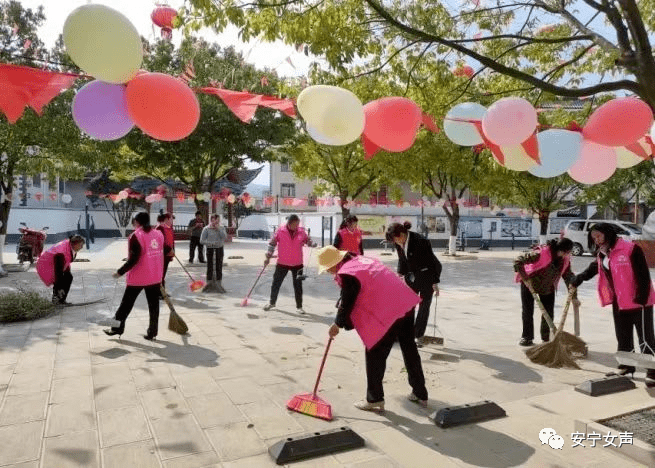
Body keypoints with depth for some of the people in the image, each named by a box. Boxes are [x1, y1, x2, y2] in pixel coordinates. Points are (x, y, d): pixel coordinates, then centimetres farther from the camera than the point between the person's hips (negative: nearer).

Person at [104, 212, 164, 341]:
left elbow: (134, 259, -17)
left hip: (138, 277, -5)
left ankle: (117, 328, 23)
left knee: (127, 303, 11)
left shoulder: (136, 236, -13)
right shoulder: (159, 234, 5)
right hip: (155, 277, 5)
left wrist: (121, 272, -9)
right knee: (154, 304, 9)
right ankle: (152, 332, 12)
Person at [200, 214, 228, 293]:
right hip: (210, 250, -2)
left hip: (219, 249, 2)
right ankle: (209, 285, 10)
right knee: (210, 268, -1)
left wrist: (218, 229, -14)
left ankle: (218, 285, 13)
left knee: (219, 267, 4)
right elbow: (202, 241, -6)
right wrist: (211, 243, -17)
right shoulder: (206, 229, -3)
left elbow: (225, 237, -11)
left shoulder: (222, 228, 6)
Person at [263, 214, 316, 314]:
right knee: (276, 283, 11)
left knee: (298, 285, 6)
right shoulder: (280, 231, -7)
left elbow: (307, 240, 12)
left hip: (297, 264, 1)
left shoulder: (301, 232, -2)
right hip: (282, 263, -1)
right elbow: (272, 243, -1)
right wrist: (268, 257, -2)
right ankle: (272, 302, 31)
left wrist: (312, 244, -10)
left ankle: (299, 306, 19)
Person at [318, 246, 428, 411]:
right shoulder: (359, 259, 14)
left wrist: (337, 324, 8)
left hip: (388, 313, -10)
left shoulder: (347, 274, -14)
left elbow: (347, 303, -7)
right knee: (409, 349, 20)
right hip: (405, 303, 10)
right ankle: (420, 394, 34)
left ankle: (375, 399, 17)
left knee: (375, 355, 6)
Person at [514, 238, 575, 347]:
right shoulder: (542, 253, -31)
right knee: (527, 311, 0)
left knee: (549, 313, 3)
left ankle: (546, 338, 17)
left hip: (548, 287, 5)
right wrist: (523, 276, -30)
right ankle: (526, 338, 12)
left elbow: (568, 275, -1)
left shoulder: (565, 258, -10)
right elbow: (519, 260, -29)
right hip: (529, 283, -5)